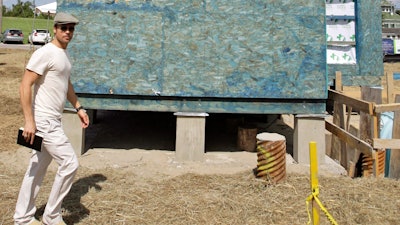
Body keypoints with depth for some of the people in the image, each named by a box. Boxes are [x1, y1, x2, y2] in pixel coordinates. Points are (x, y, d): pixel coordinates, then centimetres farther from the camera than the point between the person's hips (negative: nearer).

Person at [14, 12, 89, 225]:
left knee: (37, 169, 14)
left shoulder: (64, 54, 14)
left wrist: (78, 107, 23)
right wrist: (29, 120, -23)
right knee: (69, 163, -7)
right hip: (44, 121, -9)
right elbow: (25, 85, -19)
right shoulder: (45, 53, -15)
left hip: (52, 120, 9)